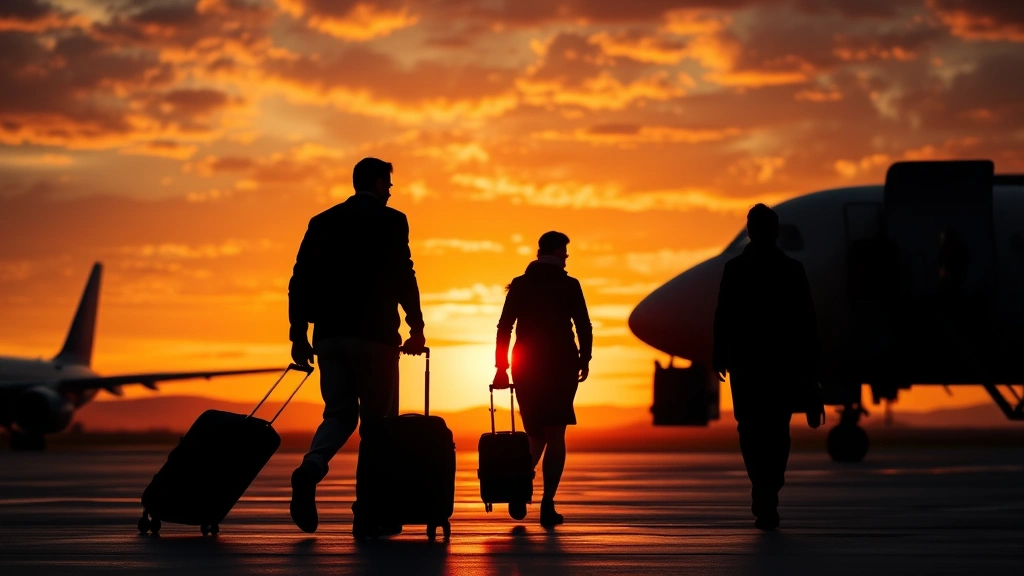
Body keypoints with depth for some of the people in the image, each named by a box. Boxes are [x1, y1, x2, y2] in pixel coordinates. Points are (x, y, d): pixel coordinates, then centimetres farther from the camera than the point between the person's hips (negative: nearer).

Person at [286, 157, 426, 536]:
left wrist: (299, 335, 10)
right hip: (375, 335, -4)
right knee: (378, 419, 5)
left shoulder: (323, 222, 12)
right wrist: (416, 327, -3)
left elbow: (300, 280, 7)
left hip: (330, 335, 4)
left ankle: (312, 467, -19)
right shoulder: (391, 221, -1)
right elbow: (403, 276, -10)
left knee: (339, 414, 12)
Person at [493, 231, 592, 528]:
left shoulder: (519, 285, 5)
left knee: (536, 433, 16)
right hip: (561, 367, -3)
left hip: (526, 368, 3)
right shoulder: (569, 285, -1)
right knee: (555, 434, 2)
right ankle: (547, 503, -9)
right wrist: (584, 359, 7)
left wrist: (501, 367, 3)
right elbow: (584, 326, -5)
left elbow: (504, 327, 1)